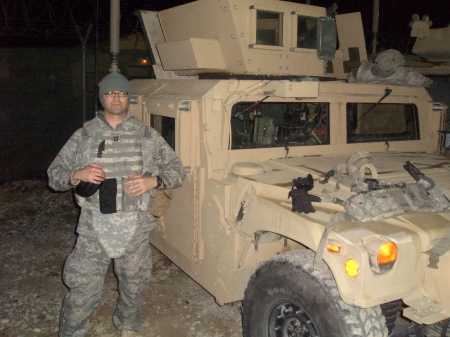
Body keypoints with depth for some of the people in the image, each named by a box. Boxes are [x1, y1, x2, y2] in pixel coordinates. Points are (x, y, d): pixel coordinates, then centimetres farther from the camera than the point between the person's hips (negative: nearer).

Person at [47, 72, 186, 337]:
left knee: (133, 288, 17)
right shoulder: (84, 136, 3)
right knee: (83, 292, 3)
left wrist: (152, 181, -14)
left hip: (136, 228, 1)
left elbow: (177, 170, 4)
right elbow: (54, 175, 5)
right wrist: (78, 174, -16)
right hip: (94, 228, -1)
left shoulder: (147, 135, 3)